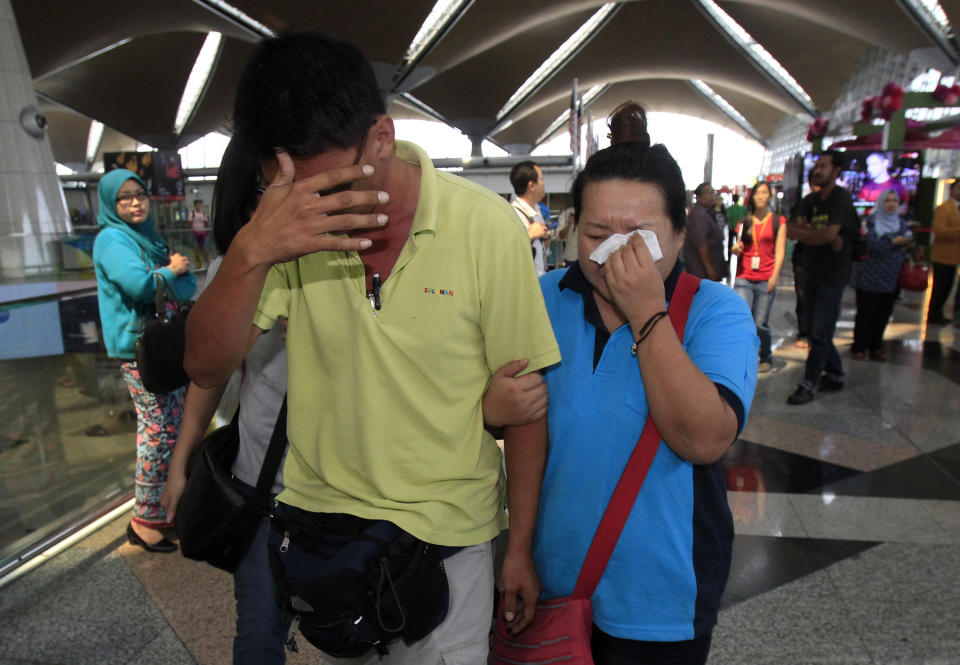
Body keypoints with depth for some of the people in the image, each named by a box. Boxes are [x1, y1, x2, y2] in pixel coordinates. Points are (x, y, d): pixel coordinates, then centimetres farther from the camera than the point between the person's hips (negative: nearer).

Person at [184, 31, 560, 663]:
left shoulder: (487, 226, -17)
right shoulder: (287, 221, -10)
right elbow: (207, 367, -14)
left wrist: (520, 548, -2)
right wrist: (251, 251, -33)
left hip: (447, 534, -2)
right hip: (318, 516, 3)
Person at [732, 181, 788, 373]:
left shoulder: (778, 221, 8)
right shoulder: (745, 221, 13)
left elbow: (780, 251, 4)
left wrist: (775, 276, -7)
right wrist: (735, 249, -3)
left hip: (766, 280, -1)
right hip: (744, 278, 2)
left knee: (761, 323, 0)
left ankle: (766, 358, 20)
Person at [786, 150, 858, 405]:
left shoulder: (841, 198, -11)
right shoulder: (811, 200, 10)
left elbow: (830, 234, -24)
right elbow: (790, 229, -2)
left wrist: (803, 232, -7)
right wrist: (816, 234, -17)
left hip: (833, 276, -7)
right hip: (812, 272, 7)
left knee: (820, 333, -5)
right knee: (818, 330, 14)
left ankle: (809, 385, 0)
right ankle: (835, 375, 28)